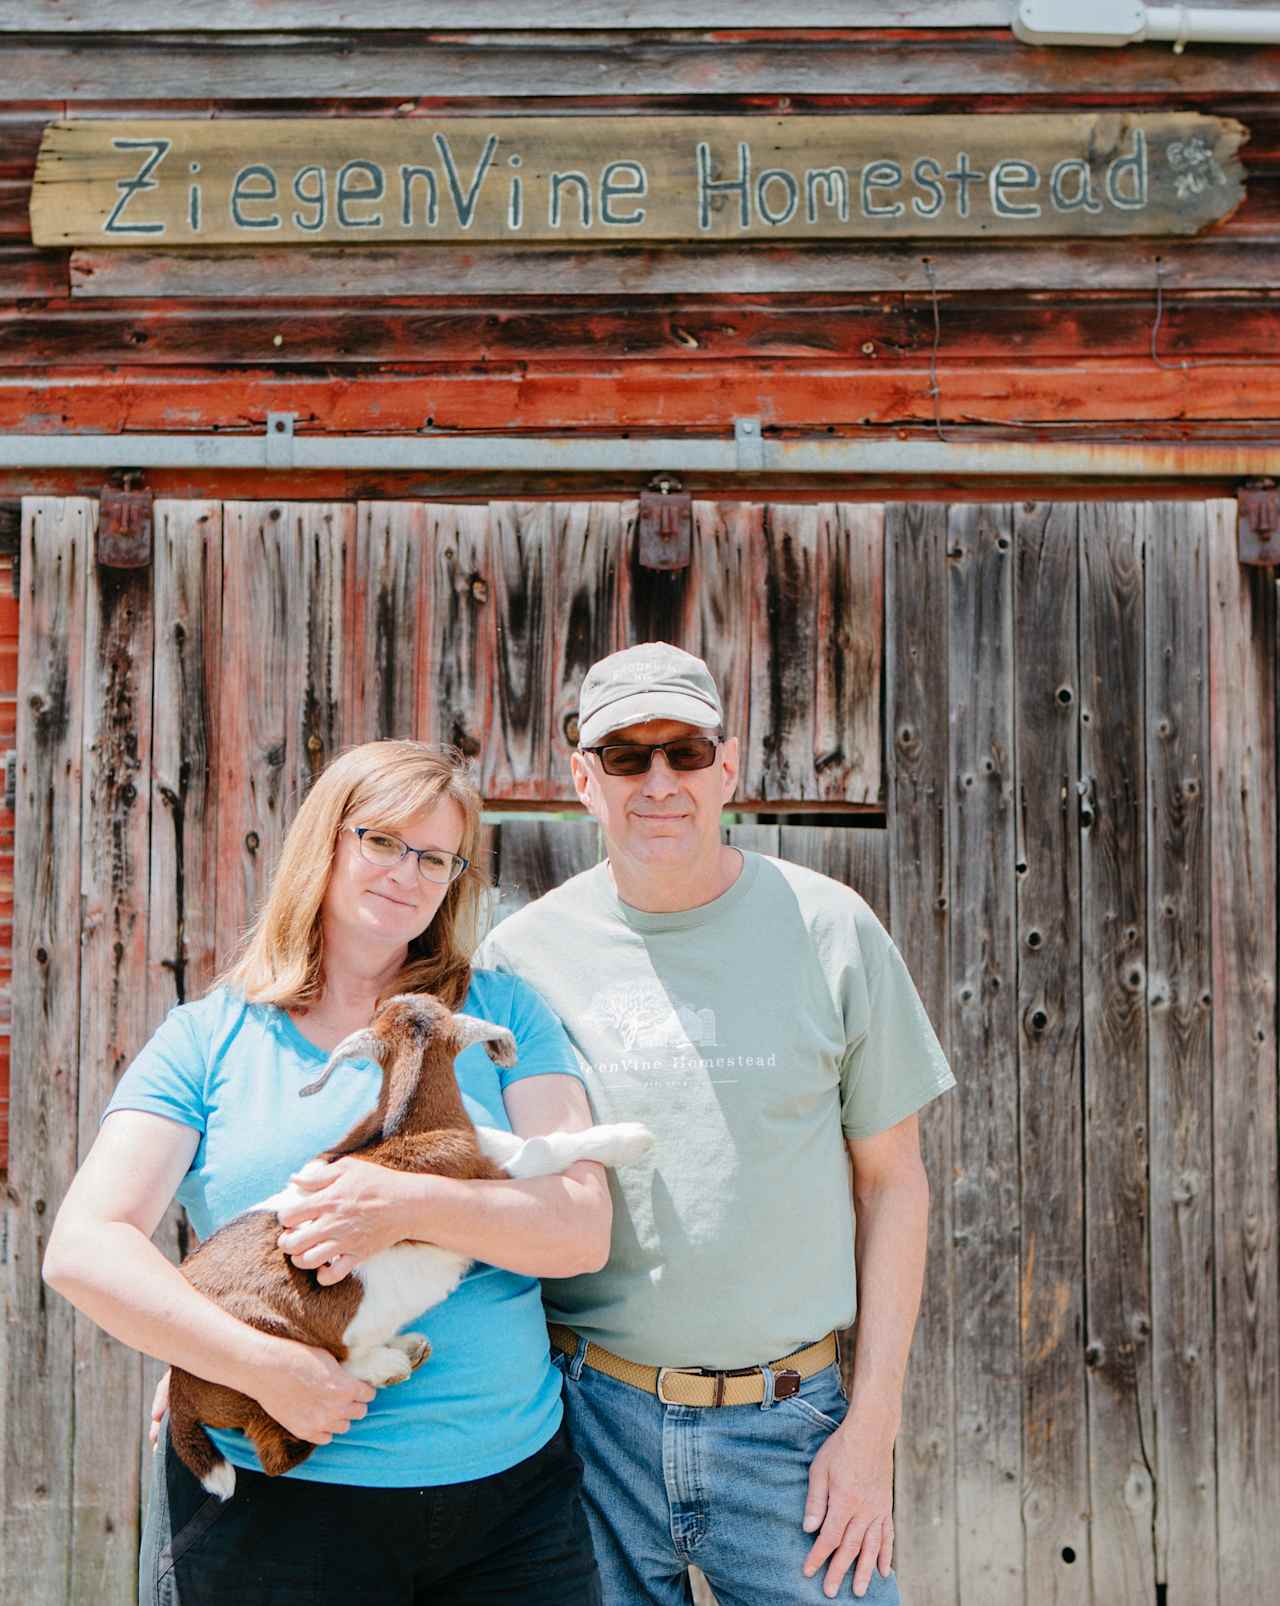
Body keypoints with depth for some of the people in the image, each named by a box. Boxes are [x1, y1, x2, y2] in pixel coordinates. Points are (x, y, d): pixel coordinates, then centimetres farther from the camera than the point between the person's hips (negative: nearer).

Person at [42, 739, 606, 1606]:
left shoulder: (501, 1015, 3)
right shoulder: (208, 1040, 1)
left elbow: (583, 1230, -6)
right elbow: (83, 1249, -8)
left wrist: (413, 1207, -22)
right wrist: (265, 1365, -20)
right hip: (267, 1499, -1)